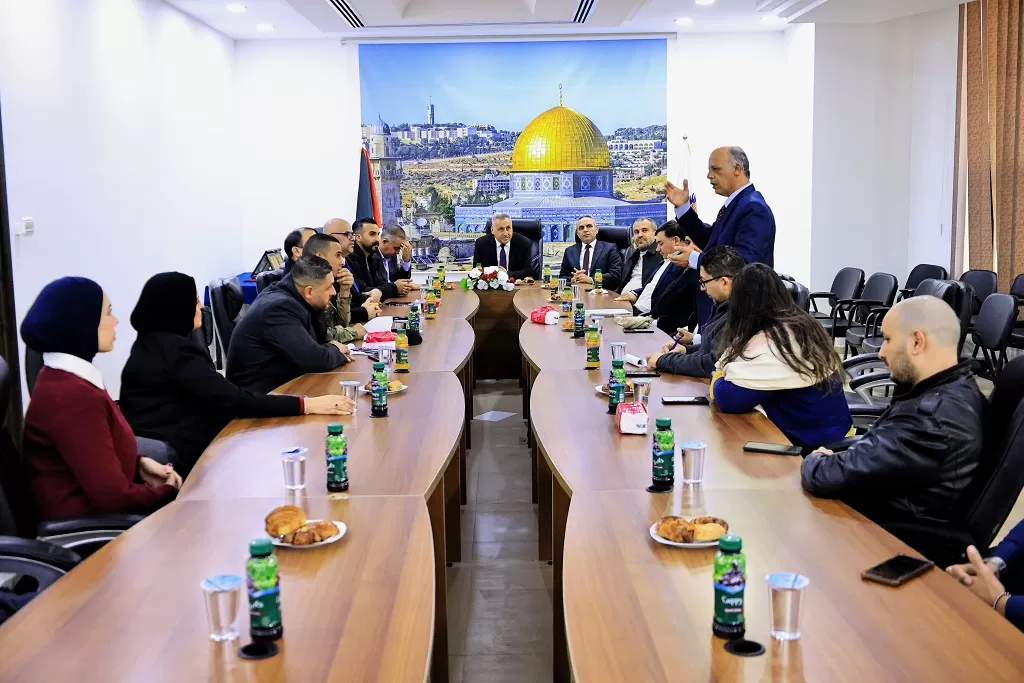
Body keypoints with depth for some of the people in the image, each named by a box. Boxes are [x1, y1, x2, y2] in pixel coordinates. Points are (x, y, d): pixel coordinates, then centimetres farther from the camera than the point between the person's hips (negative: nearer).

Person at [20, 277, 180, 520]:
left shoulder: (63, 378, 6)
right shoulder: (73, 396, -26)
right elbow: (112, 494, -25)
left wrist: (138, 464, 1)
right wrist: (168, 491, -9)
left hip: (90, 502, 9)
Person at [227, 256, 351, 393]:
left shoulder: (286, 294, 3)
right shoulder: (280, 308, -23)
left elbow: (318, 340, 16)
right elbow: (317, 360, -26)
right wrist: (336, 350, -8)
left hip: (280, 384, 9)